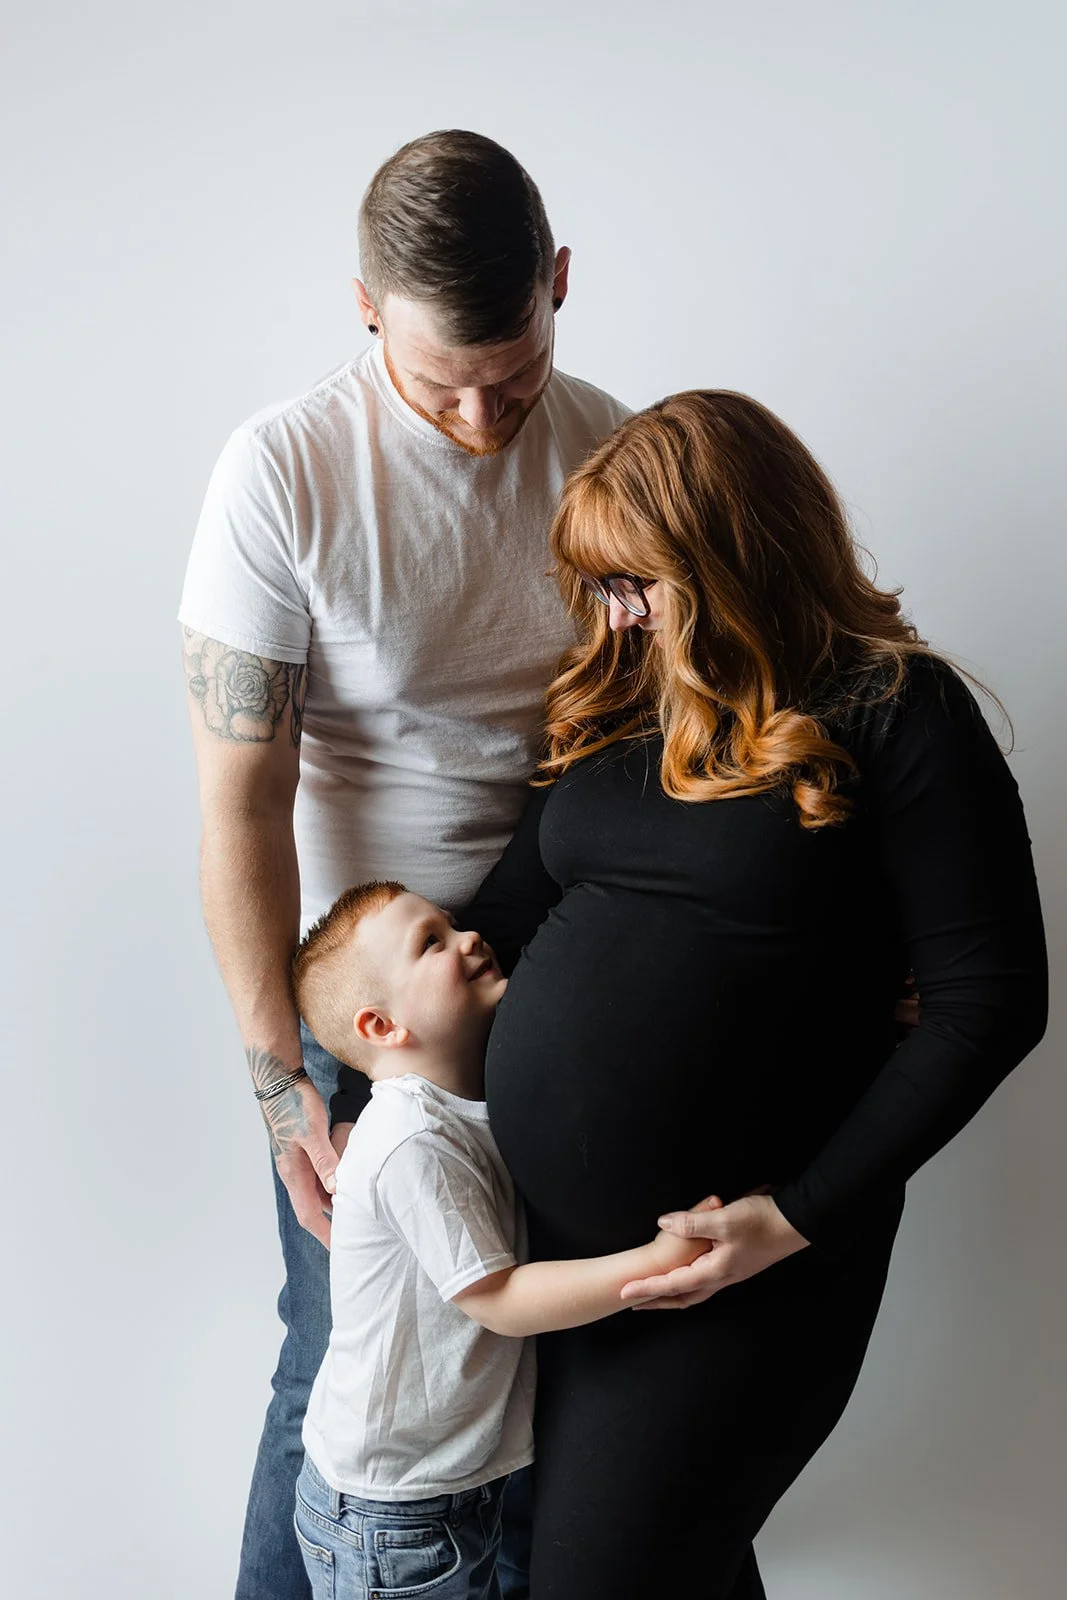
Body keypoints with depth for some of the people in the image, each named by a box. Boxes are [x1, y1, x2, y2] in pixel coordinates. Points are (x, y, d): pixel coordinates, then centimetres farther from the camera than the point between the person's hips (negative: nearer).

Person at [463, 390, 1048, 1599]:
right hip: (549, 1236, 6)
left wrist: (802, 1216, -16)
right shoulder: (621, 702, 9)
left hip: (730, 1271, -6)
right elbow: (510, 913, 10)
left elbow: (989, 1001, -12)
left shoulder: (892, 714, -10)